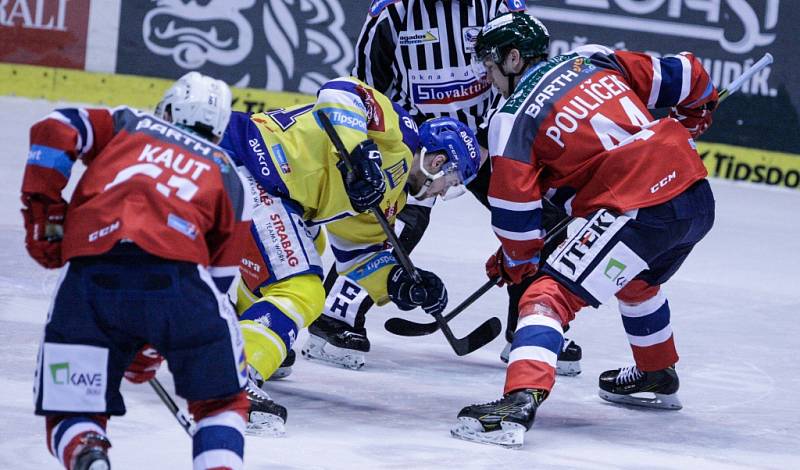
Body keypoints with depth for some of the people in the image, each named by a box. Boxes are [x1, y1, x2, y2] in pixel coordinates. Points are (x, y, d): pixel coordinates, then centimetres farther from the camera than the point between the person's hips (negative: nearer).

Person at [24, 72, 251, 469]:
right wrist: (151, 346, 30)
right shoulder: (226, 174, 28)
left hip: (89, 270, 0)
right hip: (176, 268, 0)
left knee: (71, 414, 13)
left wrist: (42, 212, 16)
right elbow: (218, 273, 25)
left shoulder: (129, 124, 28)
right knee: (222, 402, 20)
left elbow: (54, 131, 11)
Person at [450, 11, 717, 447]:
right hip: (699, 199, 7)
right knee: (636, 279, 36)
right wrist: (691, 122, 38)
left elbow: (515, 204, 0)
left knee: (549, 295, -8)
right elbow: (687, 76, 18)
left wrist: (517, 263, 18)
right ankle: (658, 376, 52)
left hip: (639, 211, -7)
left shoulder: (514, 117, 1)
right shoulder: (596, 60, 16)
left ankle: (520, 401, -28)